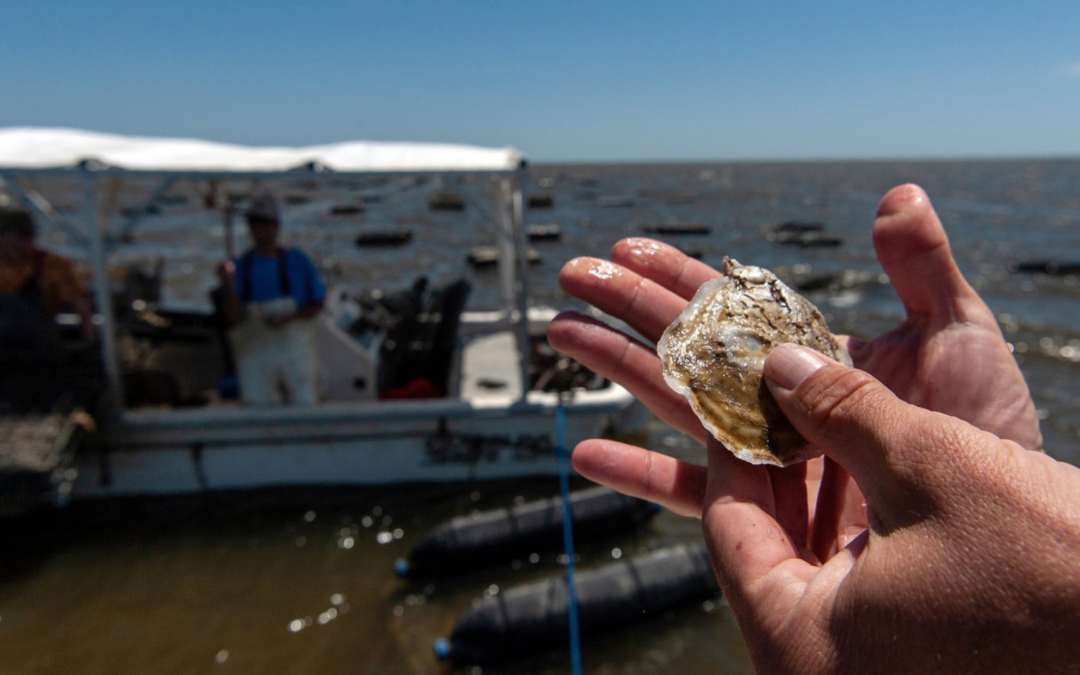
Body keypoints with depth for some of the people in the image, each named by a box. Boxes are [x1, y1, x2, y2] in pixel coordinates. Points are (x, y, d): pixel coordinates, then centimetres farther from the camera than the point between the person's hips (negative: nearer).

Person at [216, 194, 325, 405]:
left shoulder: (297, 261, 5)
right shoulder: (240, 267, 5)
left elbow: (317, 303, 6)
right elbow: (232, 317, -2)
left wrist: (288, 318, -11)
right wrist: (227, 285, -17)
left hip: (295, 348, 0)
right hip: (255, 354, 1)